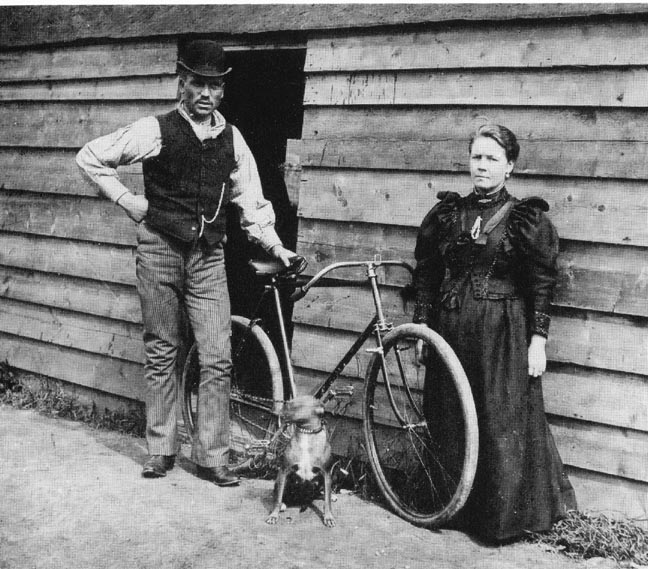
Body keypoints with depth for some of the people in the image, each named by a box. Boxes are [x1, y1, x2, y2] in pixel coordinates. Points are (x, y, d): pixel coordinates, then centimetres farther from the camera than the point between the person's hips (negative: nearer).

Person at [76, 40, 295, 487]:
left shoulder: (231, 137, 6)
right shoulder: (156, 131, -4)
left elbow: (250, 199, 7)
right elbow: (90, 157, 0)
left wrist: (275, 246, -3)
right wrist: (129, 202, -3)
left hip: (209, 254, 2)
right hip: (160, 249, -2)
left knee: (218, 359, -2)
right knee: (162, 353, 7)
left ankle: (212, 457, 7)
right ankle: (161, 449, 19)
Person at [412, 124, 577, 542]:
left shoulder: (527, 218, -2)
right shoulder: (446, 214, 9)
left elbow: (542, 285, -3)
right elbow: (426, 275, 11)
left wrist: (538, 339, -8)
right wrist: (421, 327, 7)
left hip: (504, 334, -4)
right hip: (450, 329, 4)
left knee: (504, 424, -2)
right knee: (449, 422, 9)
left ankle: (507, 516, 12)